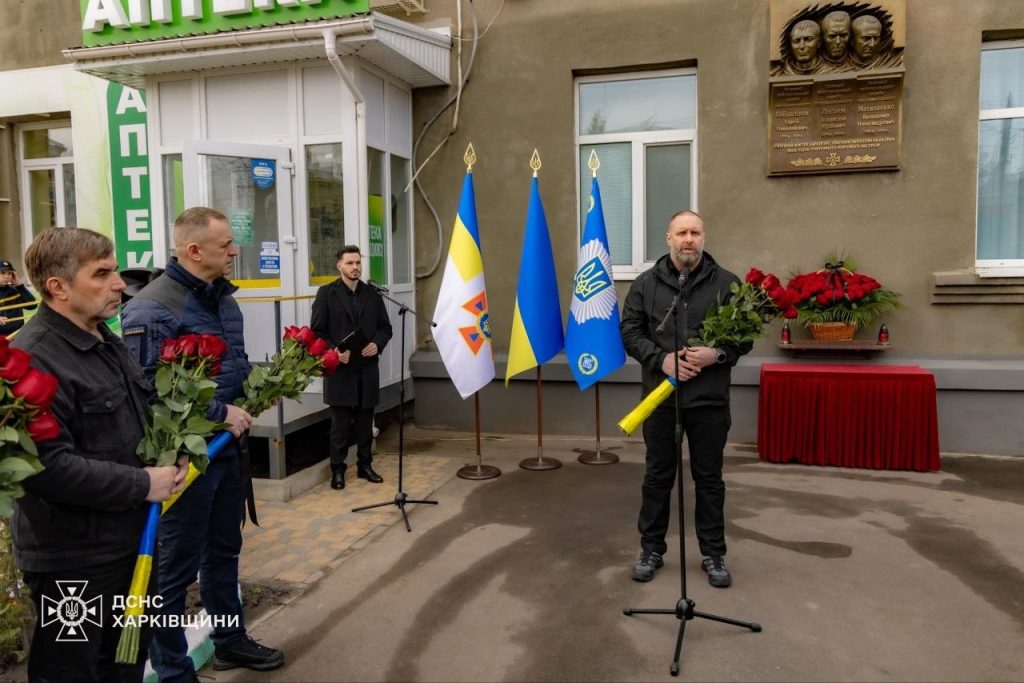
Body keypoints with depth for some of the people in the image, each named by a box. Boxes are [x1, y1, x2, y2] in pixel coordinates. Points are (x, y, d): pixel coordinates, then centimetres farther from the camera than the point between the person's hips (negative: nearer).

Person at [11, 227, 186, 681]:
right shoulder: (34, 358, -24)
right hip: (71, 558, -9)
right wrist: (143, 484, -22)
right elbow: (49, 466, -31)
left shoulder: (104, 339, 9)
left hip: (127, 539, 9)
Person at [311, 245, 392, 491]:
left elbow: (385, 327, 12)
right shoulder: (326, 293, -1)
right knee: (340, 422, 3)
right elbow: (317, 331, -3)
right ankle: (337, 470, 13)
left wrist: (377, 344, -8)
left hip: (367, 368, 3)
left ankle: (365, 465, 22)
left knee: (365, 421, 10)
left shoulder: (372, 293, 10)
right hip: (339, 368, -3)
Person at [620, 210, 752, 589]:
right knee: (658, 477, 11)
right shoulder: (646, 284, 3)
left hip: (709, 399, 0)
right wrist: (661, 360, -14)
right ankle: (651, 549, 26)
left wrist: (716, 354, -16)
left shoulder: (726, 283, 2)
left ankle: (714, 554, 25)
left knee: (709, 478, 10)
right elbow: (630, 332, 1)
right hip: (659, 396, 1)